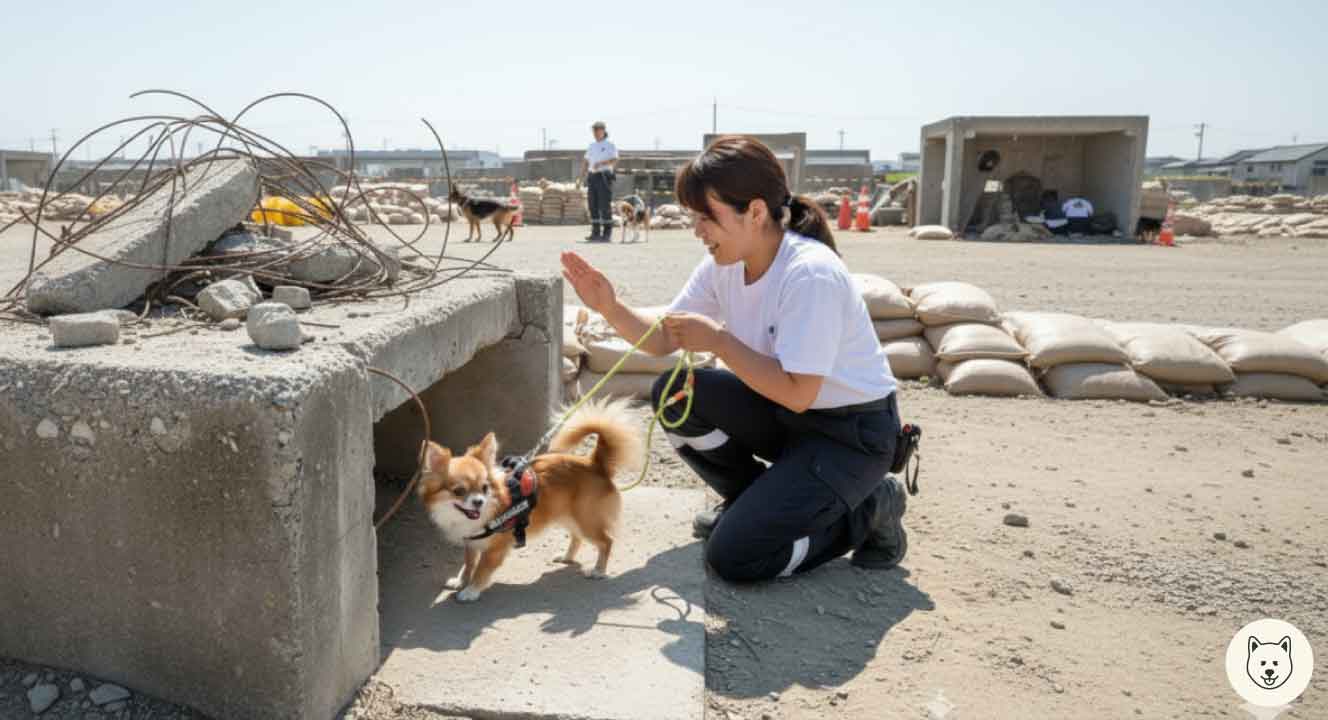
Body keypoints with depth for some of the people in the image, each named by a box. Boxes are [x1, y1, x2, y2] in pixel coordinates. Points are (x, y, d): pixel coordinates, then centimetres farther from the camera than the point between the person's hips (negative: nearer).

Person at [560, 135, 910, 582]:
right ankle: (752, 499, 12)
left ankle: (868, 510, 6)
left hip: (853, 432, -7)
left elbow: (797, 394, -29)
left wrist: (718, 339, -26)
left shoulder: (810, 274, -28)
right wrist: (610, 308, -17)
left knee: (733, 556, -16)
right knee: (674, 394, -9)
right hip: (786, 413, 8)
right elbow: (662, 341, 0)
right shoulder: (723, 266, -4)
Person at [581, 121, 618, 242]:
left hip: (605, 177, -6)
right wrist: (584, 172, -3)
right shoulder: (592, 146, 17)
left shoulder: (610, 145, -1)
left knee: (604, 206, -8)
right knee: (593, 205, 3)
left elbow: (615, 161, -16)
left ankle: (606, 234, -4)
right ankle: (595, 233, 7)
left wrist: (601, 163, -32)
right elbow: (585, 161, 18)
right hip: (593, 177, 6)